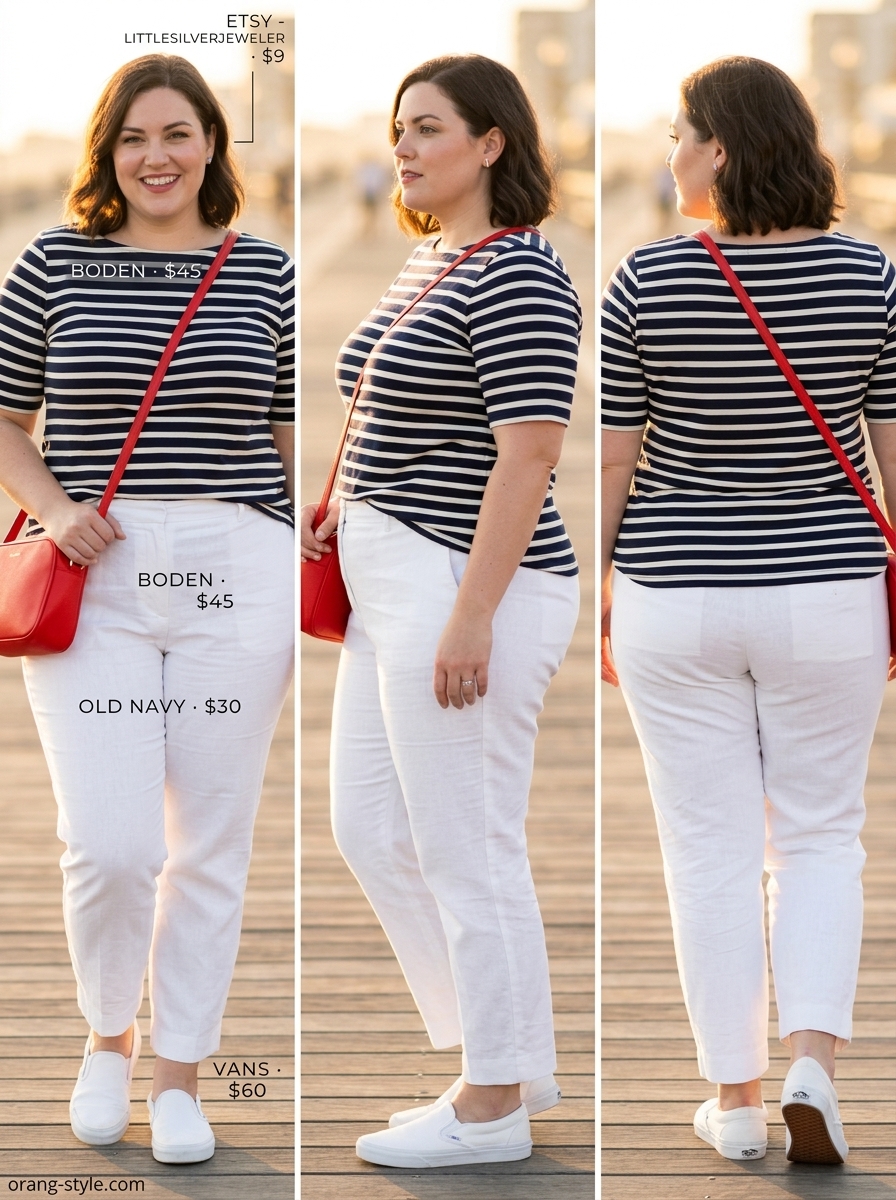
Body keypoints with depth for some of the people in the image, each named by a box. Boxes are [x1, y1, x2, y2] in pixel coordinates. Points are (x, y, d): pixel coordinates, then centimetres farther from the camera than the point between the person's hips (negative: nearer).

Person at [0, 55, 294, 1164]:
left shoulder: (267, 274, 7)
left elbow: (295, 436, 13)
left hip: (237, 574, 1)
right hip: (94, 577, -1)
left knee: (210, 844, 5)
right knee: (109, 845, -8)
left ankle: (179, 1073, 21)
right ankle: (108, 1037, 21)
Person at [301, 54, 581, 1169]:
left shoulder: (518, 277, -16)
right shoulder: (426, 259, 14)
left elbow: (527, 452, -21)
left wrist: (473, 617, -24)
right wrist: (342, 500, 13)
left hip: (468, 592, -11)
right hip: (394, 586, 11)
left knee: (467, 850, -1)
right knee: (372, 829, 15)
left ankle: (493, 1103, 13)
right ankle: (518, 1057, 25)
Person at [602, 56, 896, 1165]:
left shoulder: (646, 284, -10)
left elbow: (614, 459, -6)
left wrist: (602, 600, 6)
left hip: (676, 599, -1)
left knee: (711, 846, 9)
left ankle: (737, 1101, 13)